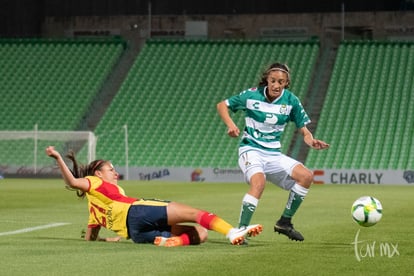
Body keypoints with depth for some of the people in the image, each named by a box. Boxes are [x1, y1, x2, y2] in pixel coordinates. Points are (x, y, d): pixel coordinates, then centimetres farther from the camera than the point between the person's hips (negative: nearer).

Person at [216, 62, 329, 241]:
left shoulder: (291, 101, 0)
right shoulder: (252, 95, -7)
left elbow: (303, 129, 4)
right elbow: (222, 106, 3)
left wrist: (312, 141, -18)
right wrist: (230, 125, -15)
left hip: (273, 154, 5)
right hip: (251, 149, -5)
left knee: (306, 176, -13)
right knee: (259, 182, -34)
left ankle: (284, 222, 2)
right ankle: (240, 230, -28)